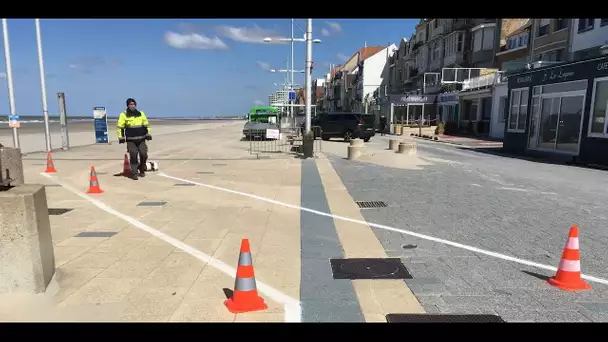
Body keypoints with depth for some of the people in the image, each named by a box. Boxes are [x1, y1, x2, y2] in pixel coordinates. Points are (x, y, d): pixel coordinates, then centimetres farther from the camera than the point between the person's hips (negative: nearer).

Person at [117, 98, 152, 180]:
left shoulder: (141, 114, 10)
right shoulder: (123, 115, -1)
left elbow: (146, 125, 17)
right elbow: (120, 127, 0)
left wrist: (148, 134, 12)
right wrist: (121, 137, -4)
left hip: (141, 139, 3)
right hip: (130, 140, -3)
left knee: (144, 155, -2)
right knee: (133, 155, -8)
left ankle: (142, 170, 21)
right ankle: (134, 173, 1)